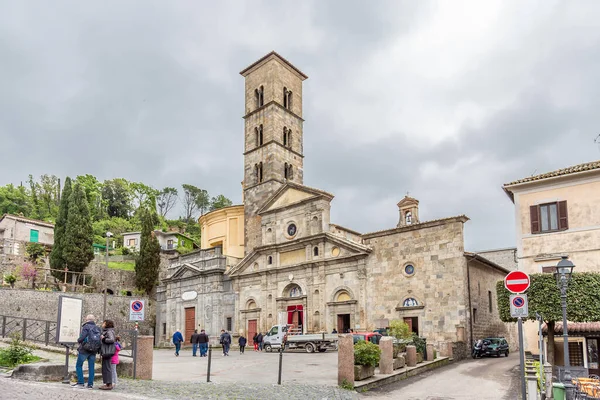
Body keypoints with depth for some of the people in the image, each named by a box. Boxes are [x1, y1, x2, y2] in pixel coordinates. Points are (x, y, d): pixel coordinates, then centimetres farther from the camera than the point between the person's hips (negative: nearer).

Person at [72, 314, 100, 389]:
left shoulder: (86, 327, -9)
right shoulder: (98, 328, 7)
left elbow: (82, 337, -18)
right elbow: (100, 339, 3)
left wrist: (78, 340, 3)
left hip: (84, 350, -5)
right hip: (94, 350, 5)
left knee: (79, 366, 8)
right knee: (91, 367, 8)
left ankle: (81, 383, 3)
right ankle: (90, 384, 7)